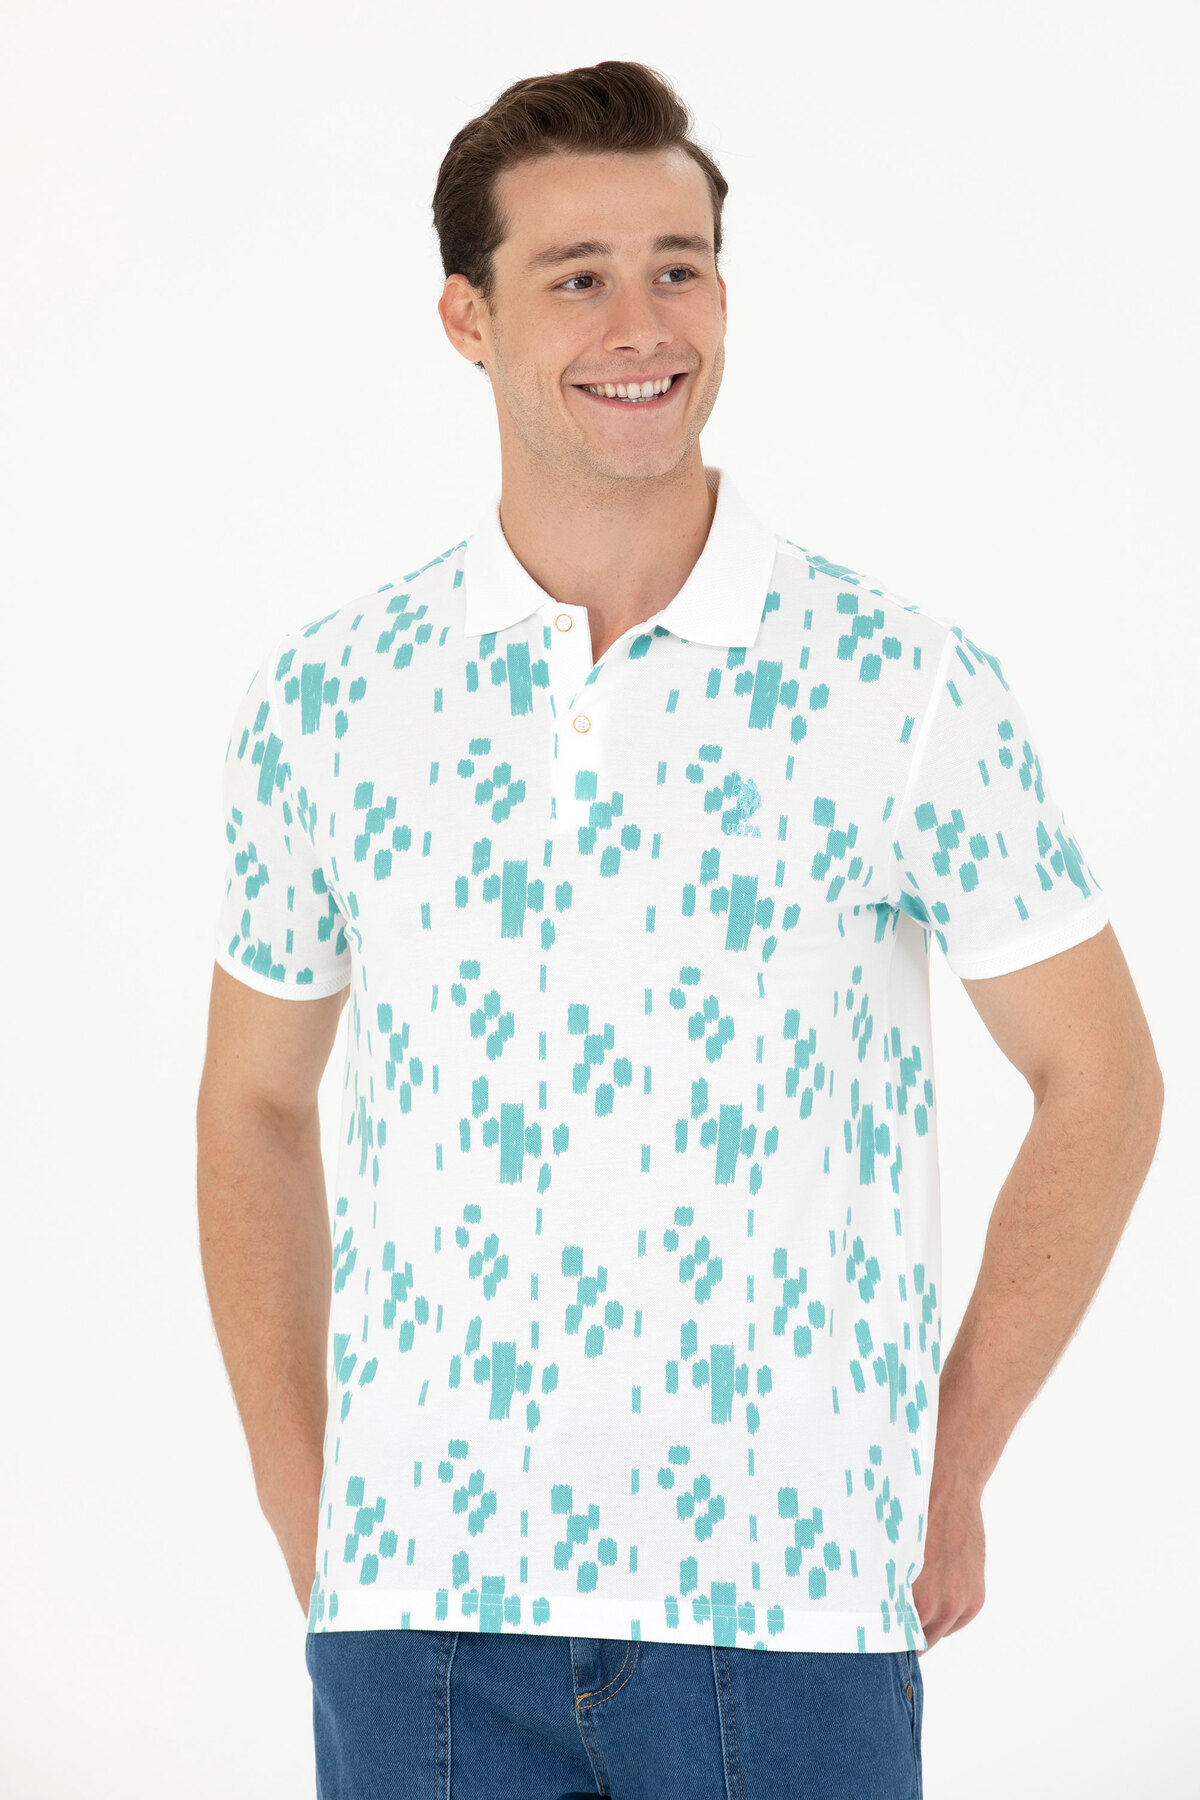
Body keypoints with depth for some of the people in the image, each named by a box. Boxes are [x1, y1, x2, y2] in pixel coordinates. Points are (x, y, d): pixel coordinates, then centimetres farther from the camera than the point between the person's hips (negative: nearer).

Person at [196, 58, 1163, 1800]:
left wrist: (951, 1469, 2)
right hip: (424, 1602, 1)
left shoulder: (906, 686, -2)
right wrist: (299, 1499, 7)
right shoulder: (326, 699, 3)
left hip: (794, 1595, -1)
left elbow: (1099, 1080, 5)